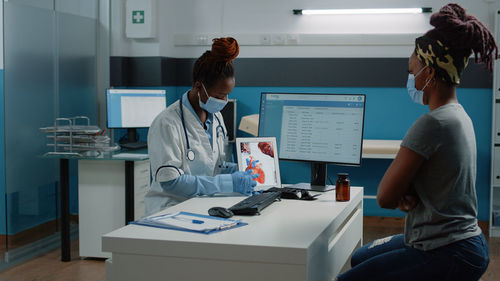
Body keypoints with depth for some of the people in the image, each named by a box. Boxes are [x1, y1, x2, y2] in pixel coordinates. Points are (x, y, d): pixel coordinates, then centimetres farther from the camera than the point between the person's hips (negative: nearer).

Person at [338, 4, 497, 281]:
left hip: (449, 257, -11)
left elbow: (385, 197, -20)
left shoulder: (432, 124, -23)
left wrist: (400, 194, 1)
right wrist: (407, 192, -7)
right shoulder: (459, 115, 10)